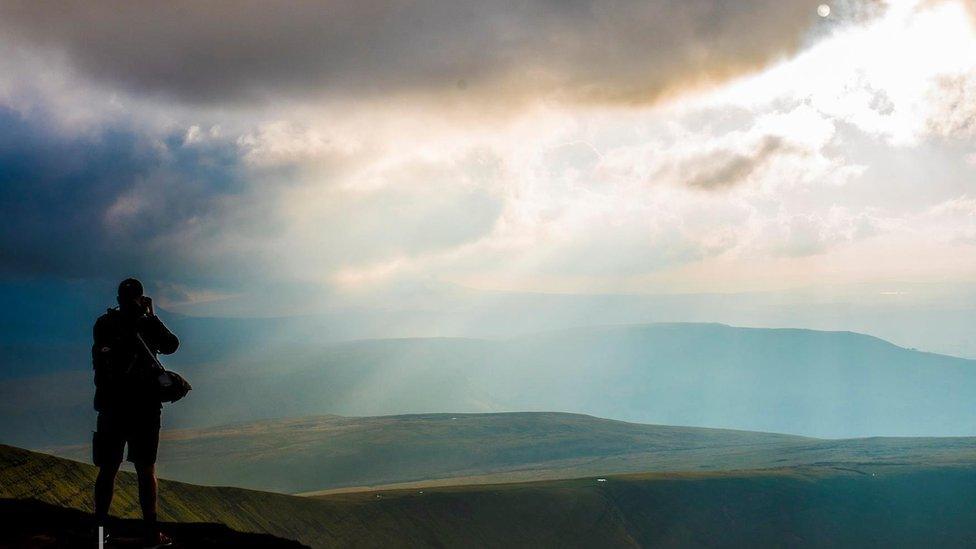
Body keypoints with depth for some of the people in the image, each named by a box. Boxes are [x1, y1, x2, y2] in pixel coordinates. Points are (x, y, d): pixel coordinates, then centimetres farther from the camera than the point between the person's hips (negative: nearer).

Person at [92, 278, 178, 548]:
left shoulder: (103, 324, 2)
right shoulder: (146, 323, -6)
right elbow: (171, 345, 9)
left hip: (111, 406, 2)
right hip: (144, 407, -2)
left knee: (107, 469, 9)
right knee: (146, 470, 4)